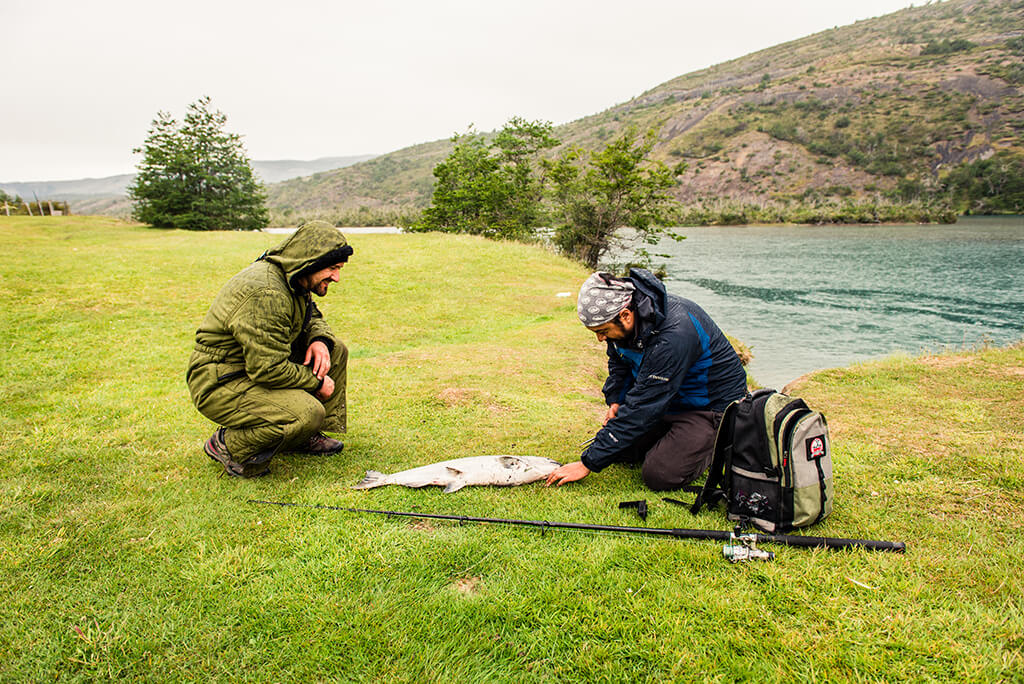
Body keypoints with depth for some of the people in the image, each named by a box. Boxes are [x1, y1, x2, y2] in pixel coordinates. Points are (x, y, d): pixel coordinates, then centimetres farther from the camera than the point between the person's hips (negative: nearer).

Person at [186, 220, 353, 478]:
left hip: (254, 366, 10)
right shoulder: (265, 294, -29)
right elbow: (268, 369, -30)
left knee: (336, 351, 7)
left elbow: (312, 319, 21)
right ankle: (228, 445, -5)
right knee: (309, 412, -29)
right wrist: (316, 382, -15)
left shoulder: (290, 279, 4)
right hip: (220, 386, -10)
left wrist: (319, 340, -4)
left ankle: (308, 436, 16)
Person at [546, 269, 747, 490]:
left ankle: (718, 441, 5)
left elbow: (642, 410, -35)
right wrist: (616, 401, -6)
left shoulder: (673, 335, -37)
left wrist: (588, 464, -31)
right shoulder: (621, 322, -11)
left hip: (713, 403, -8)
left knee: (659, 475, -19)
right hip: (667, 399, 8)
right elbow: (618, 362, 14)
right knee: (616, 447, -2)